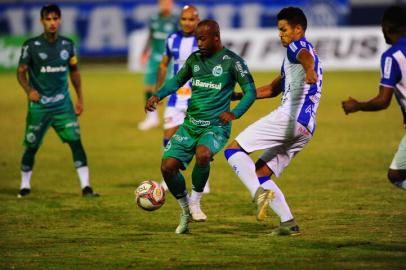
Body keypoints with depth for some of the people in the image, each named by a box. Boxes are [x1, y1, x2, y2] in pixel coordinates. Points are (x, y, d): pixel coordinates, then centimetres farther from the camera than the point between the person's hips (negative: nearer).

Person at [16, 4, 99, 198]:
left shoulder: (67, 45, 3)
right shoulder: (31, 46, -7)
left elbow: (74, 71, 15)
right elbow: (21, 71, -4)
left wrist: (80, 98, 14)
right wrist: (28, 90, -22)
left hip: (63, 104, 2)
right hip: (39, 106, -2)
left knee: (75, 141, -10)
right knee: (31, 147, 4)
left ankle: (85, 187, -9)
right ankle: (25, 186, 25)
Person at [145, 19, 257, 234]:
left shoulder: (231, 61, -6)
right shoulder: (194, 59, 9)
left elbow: (250, 91, -5)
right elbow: (178, 80, 23)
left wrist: (234, 113, -19)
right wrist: (158, 96, 6)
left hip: (216, 126, -5)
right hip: (190, 125, 5)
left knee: (202, 155, -36)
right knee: (168, 166, -9)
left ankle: (196, 199, -9)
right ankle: (185, 210, 16)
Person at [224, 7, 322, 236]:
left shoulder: (298, 45, 1)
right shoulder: (304, 52, 31)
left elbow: (306, 56, -27)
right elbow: (273, 89, 39)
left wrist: (310, 71, -51)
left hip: (289, 116, -9)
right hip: (306, 129, 9)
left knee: (234, 150, -8)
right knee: (260, 173, 14)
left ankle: (260, 193, -29)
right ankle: (289, 224, 2)